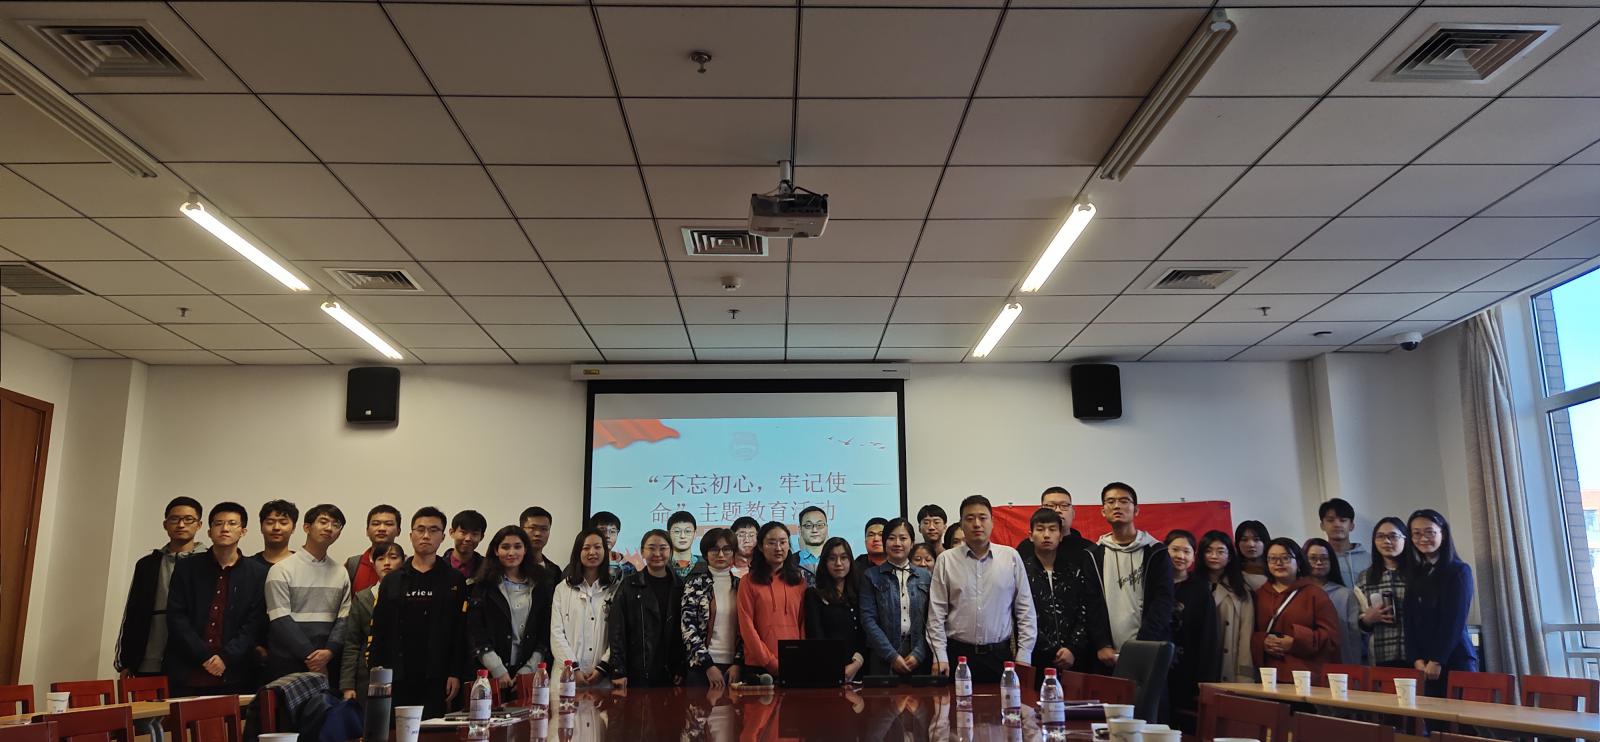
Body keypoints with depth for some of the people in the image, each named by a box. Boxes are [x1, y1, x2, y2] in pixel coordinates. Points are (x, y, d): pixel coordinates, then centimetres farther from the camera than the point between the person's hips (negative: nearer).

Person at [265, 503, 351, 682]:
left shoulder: (341, 573, 11)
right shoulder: (281, 570, -2)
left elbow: (343, 619, 6)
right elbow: (280, 621, -8)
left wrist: (329, 651, -12)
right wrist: (310, 656, -13)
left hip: (328, 665, 3)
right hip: (287, 666, -3)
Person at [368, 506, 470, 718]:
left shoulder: (455, 581, 5)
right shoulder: (392, 580, 12)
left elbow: (462, 632, -1)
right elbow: (377, 631, 9)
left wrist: (456, 675, -8)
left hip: (437, 681, -2)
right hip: (396, 679, 2)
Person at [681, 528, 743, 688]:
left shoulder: (740, 585, 8)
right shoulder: (695, 583, -1)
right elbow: (687, 627, -7)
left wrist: (738, 663, -5)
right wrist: (708, 665, -12)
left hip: (733, 665, 3)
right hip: (700, 664, -2)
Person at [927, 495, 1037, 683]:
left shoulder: (1011, 557, 4)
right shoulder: (946, 560, 2)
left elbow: (1025, 609, 5)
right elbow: (936, 614, 1)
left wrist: (1024, 655, 1)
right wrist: (940, 657, -5)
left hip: (1000, 655, 1)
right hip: (958, 654, 0)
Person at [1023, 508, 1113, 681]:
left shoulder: (1077, 567, 9)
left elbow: (1086, 613, 5)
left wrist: (1073, 650, -7)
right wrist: (1055, 653, -9)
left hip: (1076, 661, 2)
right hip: (1037, 663, -2)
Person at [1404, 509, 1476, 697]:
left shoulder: (1460, 571, -1)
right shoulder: (1415, 574, 13)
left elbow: (1455, 621, -9)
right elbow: (1410, 621, 7)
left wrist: (1437, 661, -13)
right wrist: (1417, 659, -5)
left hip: (1455, 661, -4)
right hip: (1421, 664, 4)